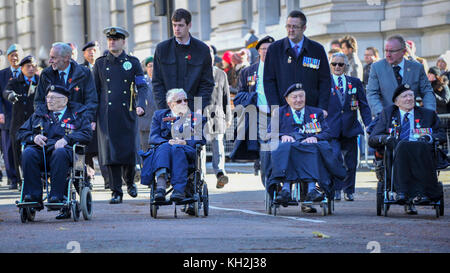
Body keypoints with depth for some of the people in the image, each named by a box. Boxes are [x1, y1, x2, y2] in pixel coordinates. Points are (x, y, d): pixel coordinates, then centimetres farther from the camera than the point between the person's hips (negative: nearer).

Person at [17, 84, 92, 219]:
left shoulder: (77, 114, 18)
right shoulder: (39, 114, 28)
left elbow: (87, 134, 3)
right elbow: (21, 133, 25)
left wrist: (66, 139, -12)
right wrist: (33, 137, 1)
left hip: (65, 149, -3)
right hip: (40, 150, 3)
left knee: (60, 153, -40)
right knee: (28, 153, -32)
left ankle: (57, 196, -41)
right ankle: (33, 196, -32)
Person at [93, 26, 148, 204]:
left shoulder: (133, 63, 7)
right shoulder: (100, 64, 10)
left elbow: (142, 87, 3)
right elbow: (94, 90, 11)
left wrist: (140, 105, -16)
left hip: (128, 114, 0)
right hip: (106, 115, 0)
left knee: (129, 152, -1)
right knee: (111, 152, -6)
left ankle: (130, 181, 28)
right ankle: (116, 192, -2)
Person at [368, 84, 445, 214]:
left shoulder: (428, 114, 25)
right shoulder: (388, 113, 23)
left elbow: (442, 135, 18)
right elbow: (372, 140, 16)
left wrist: (429, 137, -4)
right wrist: (385, 138, -8)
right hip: (396, 157, 0)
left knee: (421, 146, -36)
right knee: (403, 145, -37)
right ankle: (403, 192, -48)